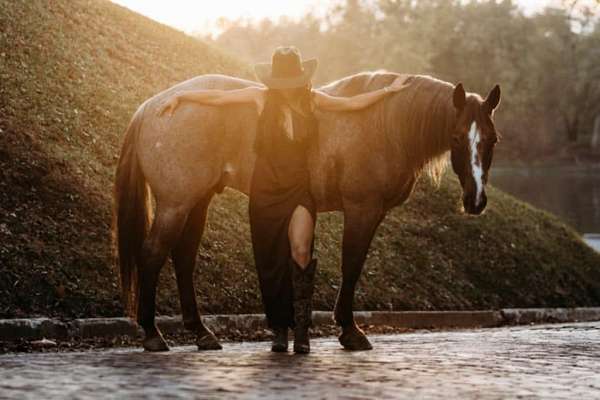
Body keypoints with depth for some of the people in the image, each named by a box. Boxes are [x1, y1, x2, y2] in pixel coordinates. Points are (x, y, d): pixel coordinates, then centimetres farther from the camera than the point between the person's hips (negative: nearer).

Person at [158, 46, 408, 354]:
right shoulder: (261, 97, -4)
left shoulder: (312, 99, 1)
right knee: (272, 260, 5)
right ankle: (279, 330, 18)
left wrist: (388, 90, 17)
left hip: (299, 187, 0)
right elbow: (217, 97, 3)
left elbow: (352, 103, 14)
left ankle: (301, 328, -14)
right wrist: (180, 96, 0)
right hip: (266, 188, 0)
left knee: (301, 250, -19)